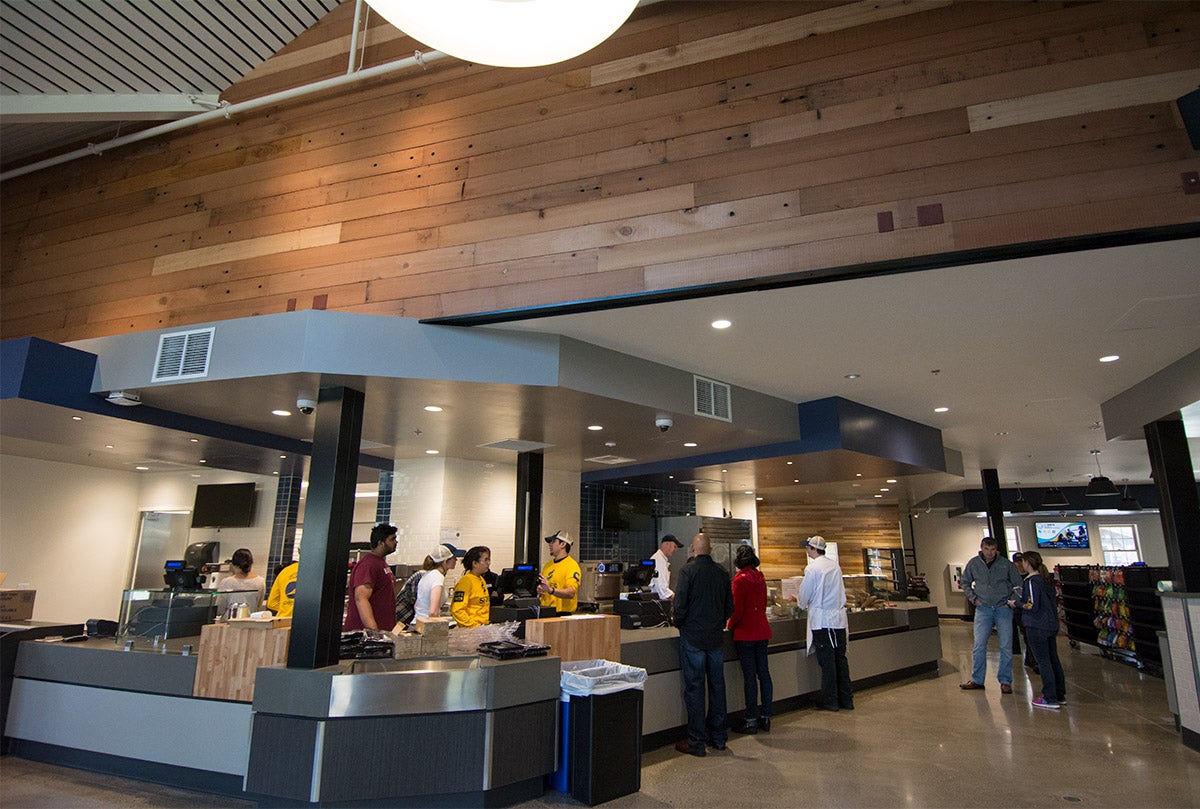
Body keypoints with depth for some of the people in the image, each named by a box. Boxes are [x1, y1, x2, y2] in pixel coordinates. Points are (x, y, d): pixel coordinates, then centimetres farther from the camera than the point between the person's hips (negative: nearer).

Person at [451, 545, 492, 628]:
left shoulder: (482, 580, 16)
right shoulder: (466, 581, -10)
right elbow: (457, 610, -16)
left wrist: (487, 623, 16)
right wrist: (474, 625, -15)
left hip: (483, 627, 8)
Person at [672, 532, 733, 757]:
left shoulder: (688, 570, -13)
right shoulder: (722, 572, 3)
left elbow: (680, 603, -15)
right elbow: (730, 607, 8)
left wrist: (680, 624, 3)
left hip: (693, 637, -5)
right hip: (716, 637, 5)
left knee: (694, 688, 2)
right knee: (717, 685, 15)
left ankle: (696, 742, 8)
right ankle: (718, 736, 25)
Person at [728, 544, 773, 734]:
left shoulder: (740, 579, -14)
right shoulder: (760, 577, 7)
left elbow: (738, 609, -16)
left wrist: (731, 624, 0)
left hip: (746, 633, -7)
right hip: (762, 631, 7)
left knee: (749, 676, -1)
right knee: (763, 673, 12)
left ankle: (751, 721, 6)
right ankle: (765, 716, 20)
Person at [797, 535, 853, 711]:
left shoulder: (813, 568, -13)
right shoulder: (835, 565, 8)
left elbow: (805, 594, -7)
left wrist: (801, 602, 17)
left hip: (822, 619, -6)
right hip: (839, 618, 6)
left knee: (827, 662, 1)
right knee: (840, 659, 12)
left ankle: (830, 701, 8)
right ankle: (846, 699, 18)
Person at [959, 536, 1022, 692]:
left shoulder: (1006, 564, -3)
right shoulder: (973, 564, 0)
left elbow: (1018, 585, 8)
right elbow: (965, 582, 13)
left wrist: (1013, 600, -3)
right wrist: (973, 598, 2)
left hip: (1003, 608, -1)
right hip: (983, 609, 1)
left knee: (1006, 646, 2)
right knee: (979, 645, 0)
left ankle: (1005, 681, 15)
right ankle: (977, 680, 9)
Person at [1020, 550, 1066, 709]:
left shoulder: (1031, 581, -17)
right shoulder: (1046, 579, 9)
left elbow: (1033, 606, -21)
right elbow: (1054, 599, 19)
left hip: (1037, 627, -9)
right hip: (1051, 624, 9)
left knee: (1043, 661, -3)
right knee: (1053, 659, 16)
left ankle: (1050, 699, 1)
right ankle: (1060, 695, 26)